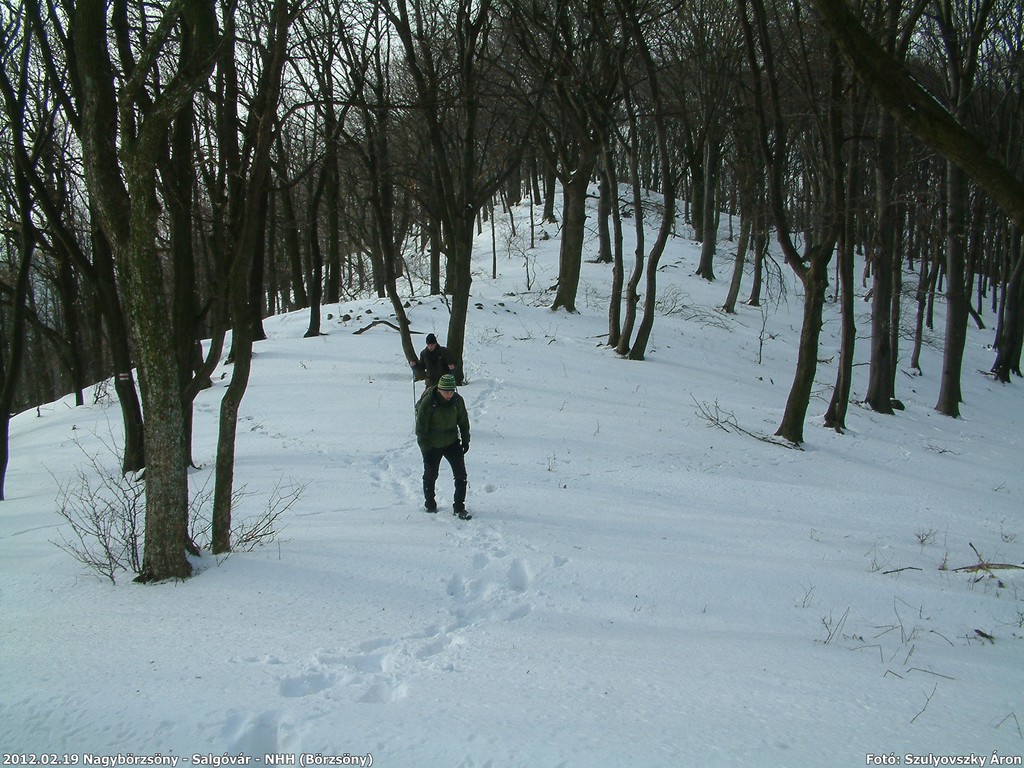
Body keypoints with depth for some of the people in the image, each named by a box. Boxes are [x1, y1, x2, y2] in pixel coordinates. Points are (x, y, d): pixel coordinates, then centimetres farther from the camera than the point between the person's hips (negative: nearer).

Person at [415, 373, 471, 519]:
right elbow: (420, 428, -16)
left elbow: (463, 421, 7)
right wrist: (425, 449, -17)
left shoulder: (457, 400, -10)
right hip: (432, 446, -3)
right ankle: (429, 504, 35)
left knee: (461, 474, -5)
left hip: (452, 442, 3)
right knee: (430, 475, 13)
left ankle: (459, 507, 5)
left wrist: (465, 440, 8)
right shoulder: (427, 402, -22)